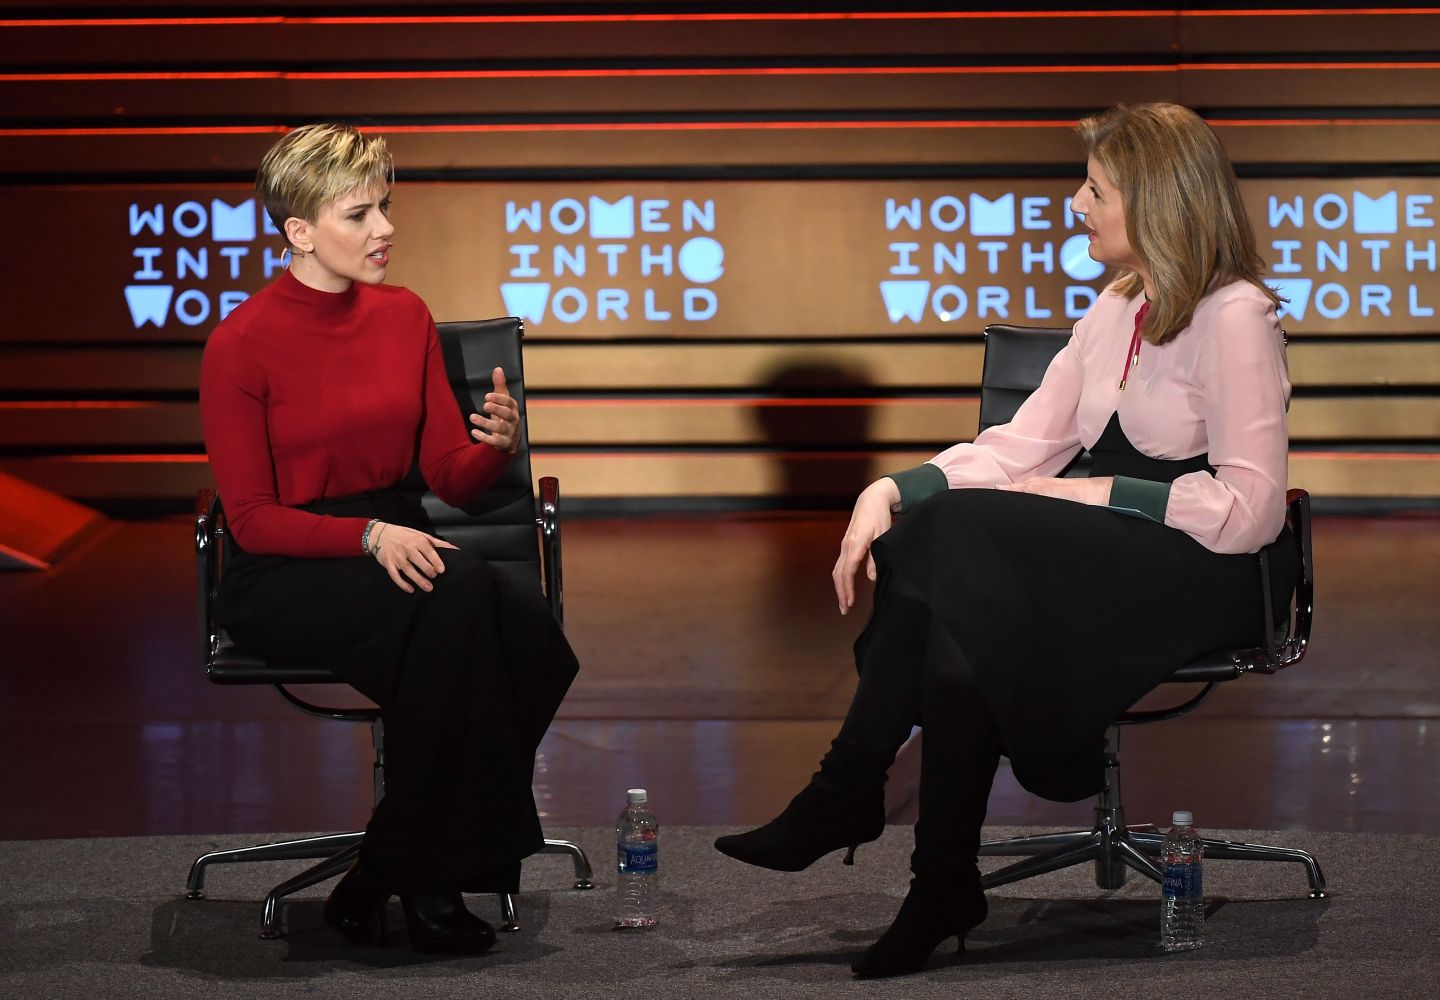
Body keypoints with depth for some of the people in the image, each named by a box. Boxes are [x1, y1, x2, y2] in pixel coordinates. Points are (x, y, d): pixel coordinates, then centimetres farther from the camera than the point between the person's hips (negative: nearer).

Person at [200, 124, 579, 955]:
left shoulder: (405, 317, 7)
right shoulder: (242, 344, -9)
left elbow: (452, 478, 7)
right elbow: (252, 517, -10)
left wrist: (499, 444, -16)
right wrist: (370, 537, -24)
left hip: (396, 543, 5)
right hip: (284, 576, -5)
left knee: (530, 630, -27)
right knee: (460, 595, -34)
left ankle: (391, 875, -17)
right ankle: (418, 880, -23)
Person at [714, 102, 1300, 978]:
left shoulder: (1235, 317, -9)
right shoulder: (1118, 311, 16)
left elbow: (1250, 509, -17)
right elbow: (1023, 445, 10)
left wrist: (1097, 495, -16)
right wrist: (891, 490, -4)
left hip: (1202, 574, -7)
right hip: (1111, 556, 7)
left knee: (957, 531, -26)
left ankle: (848, 796, -16)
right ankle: (943, 886, -21)